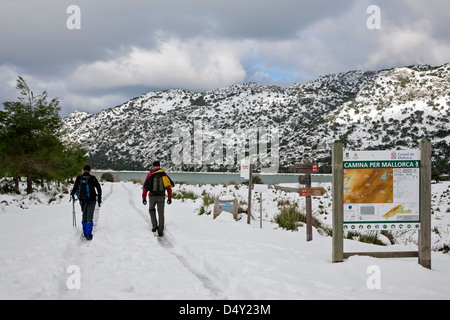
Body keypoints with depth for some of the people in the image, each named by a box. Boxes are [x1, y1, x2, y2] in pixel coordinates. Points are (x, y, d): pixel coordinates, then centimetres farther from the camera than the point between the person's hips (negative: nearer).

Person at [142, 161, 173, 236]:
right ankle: (160, 232, 4)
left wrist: (144, 198, 3)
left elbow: (145, 186, -1)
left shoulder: (150, 174, 4)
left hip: (152, 196, -1)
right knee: (161, 214, 8)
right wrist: (170, 198, 13)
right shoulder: (164, 174, 9)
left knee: (151, 210, 25)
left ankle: (154, 225, 10)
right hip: (161, 196, 1)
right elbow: (169, 186, 7)